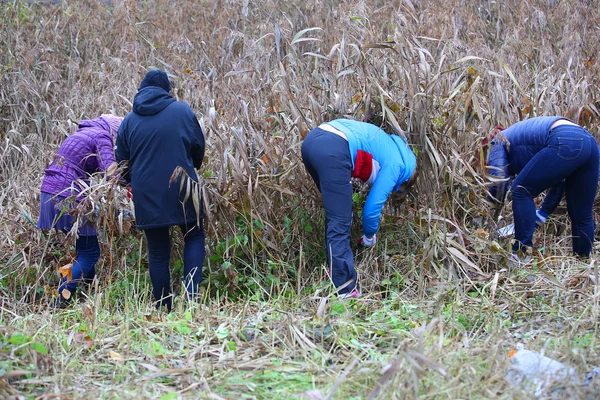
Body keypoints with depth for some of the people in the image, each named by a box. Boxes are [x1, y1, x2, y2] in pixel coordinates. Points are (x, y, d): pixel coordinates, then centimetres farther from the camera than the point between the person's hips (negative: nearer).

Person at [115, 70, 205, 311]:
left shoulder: (129, 121, 7)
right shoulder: (183, 110, 2)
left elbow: (122, 163, 12)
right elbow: (199, 148, 9)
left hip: (147, 195, 1)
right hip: (182, 190, -1)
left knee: (158, 252, 9)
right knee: (194, 237, 17)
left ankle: (163, 309, 11)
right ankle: (192, 292, -3)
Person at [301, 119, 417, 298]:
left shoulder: (389, 146, 33)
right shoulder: (396, 164, 10)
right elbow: (374, 203, 7)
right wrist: (369, 235, 24)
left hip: (311, 140, 9)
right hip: (332, 151, -9)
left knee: (335, 215, 24)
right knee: (340, 224, -4)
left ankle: (335, 269, 31)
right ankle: (344, 291, -2)